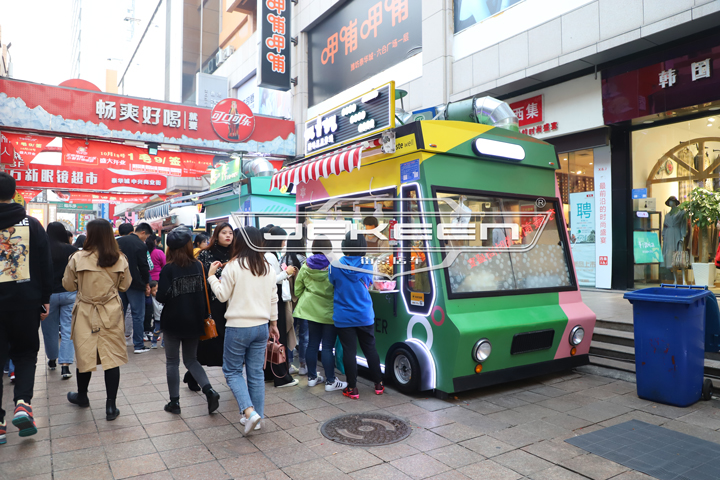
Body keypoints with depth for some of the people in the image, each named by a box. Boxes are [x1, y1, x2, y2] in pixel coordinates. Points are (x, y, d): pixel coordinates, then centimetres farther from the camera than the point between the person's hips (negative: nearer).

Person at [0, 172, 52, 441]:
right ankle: (23, 403, -6)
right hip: (25, 299, 0)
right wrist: (45, 299, 5)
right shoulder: (31, 224, 0)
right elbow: (45, 265, -2)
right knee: (25, 352, 15)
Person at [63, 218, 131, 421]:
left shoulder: (78, 258, -11)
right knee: (112, 357, 4)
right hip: (111, 314, 1)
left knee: (85, 354, 16)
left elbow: (68, 286, 1)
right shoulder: (120, 260, -6)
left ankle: (82, 396, 37)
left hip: (86, 313, 0)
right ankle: (111, 406, 7)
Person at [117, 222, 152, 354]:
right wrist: (146, 282, 2)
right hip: (135, 284, -6)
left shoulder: (118, 242, 7)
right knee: (138, 315, 1)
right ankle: (139, 345, 4)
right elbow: (144, 267, -13)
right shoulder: (140, 245, -13)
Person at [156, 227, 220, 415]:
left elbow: (162, 297, -17)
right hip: (194, 322, 3)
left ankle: (174, 402, 17)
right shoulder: (199, 266, -3)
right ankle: (209, 391, -2)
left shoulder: (168, 269, -13)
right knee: (191, 360, 16)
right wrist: (203, 316, 10)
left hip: (173, 322, -3)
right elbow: (205, 293, 0)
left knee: (172, 362, 13)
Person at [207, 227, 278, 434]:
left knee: (232, 370, 10)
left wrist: (211, 276, 7)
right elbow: (273, 298, 9)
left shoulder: (234, 266, -11)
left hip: (238, 327, -5)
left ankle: (249, 411, -6)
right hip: (261, 326, 5)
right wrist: (273, 323, 19)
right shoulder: (267, 267, 4)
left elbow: (222, 295, -6)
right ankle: (255, 418, 20)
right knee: (256, 373, 12)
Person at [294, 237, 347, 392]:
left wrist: (304, 302, 21)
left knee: (313, 343, 14)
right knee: (328, 346, 0)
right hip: (329, 311, -4)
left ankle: (312, 377, 24)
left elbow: (297, 290, 7)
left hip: (311, 309, 5)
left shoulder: (305, 267, 0)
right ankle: (330, 382, 7)